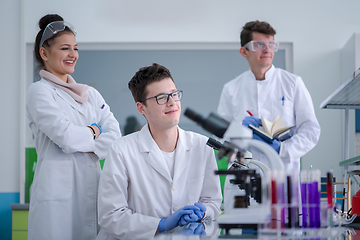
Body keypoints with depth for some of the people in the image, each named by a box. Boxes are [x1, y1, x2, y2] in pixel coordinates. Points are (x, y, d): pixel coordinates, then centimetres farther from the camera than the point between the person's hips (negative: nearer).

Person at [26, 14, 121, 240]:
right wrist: (93, 133, 3)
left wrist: (90, 148, -9)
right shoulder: (40, 91, -1)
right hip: (58, 186, -5)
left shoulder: (91, 94, 17)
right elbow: (64, 135, -14)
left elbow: (115, 134, 6)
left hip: (92, 185, 5)